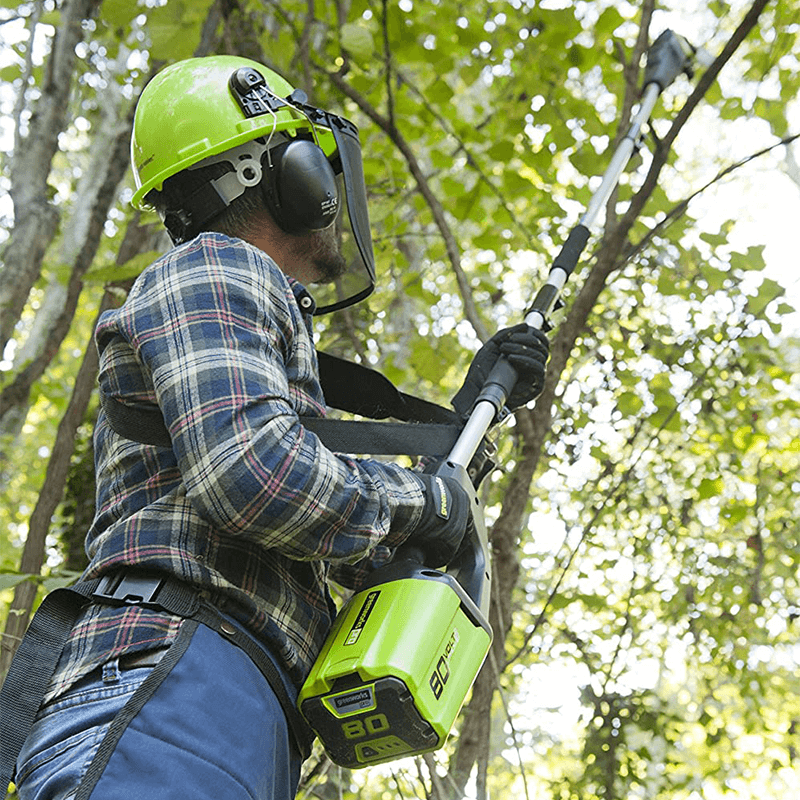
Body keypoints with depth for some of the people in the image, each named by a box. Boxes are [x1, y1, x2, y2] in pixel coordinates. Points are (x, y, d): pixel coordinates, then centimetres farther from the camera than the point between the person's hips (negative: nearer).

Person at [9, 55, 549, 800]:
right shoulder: (214, 269, 3)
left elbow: (356, 554, 35)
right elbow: (252, 469, -18)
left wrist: (474, 406, 35)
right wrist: (427, 499, -1)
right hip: (172, 690, -9)